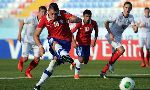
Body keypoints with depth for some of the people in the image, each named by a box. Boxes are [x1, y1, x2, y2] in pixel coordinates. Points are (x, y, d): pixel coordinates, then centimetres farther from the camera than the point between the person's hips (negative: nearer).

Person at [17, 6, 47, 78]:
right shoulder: (32, 18, -19)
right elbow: (21, 22, -6)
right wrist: (19, 34, -7)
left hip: (35, 41, 4)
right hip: (27, 40, -4)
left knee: (37, 59, -7)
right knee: (25, 58, -12)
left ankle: (27, 71, 17)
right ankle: (20, 61, 27)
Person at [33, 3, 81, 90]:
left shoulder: (63, 14, -14)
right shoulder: (44, 19, -10)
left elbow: (79, 20, -22)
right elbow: (36, 35, -7)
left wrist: (73, 20, -46)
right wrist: (40, 46, -25)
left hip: (65, 41, -1)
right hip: (53, 40, 1)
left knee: (53, 63, -13)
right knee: (55, 44, -38)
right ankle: (64, 55, -70)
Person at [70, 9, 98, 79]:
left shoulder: (93, 23, -10)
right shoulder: (80, 24, -20)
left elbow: (96, 31, 11)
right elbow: (72, 32, -12)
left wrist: (94, 40, 4)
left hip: (87, 44, 5)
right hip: (80, 43, -5)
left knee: (85, 61, 8)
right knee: (81, 59, -19)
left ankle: (74, 62, 39)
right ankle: (76, 74, 1)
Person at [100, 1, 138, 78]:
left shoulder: (131, 18, -4)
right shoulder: (118, 16, -19)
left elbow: (135, 30, -12)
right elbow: (106, 23, -13)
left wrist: (136, 28, -36)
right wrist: (110, 33, -19)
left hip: (118, 37, 7)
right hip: (111, 36, -7)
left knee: (114, 55, 9)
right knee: (121, 50, -25)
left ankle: (103, 72, 20)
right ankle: (110, 64, -6)